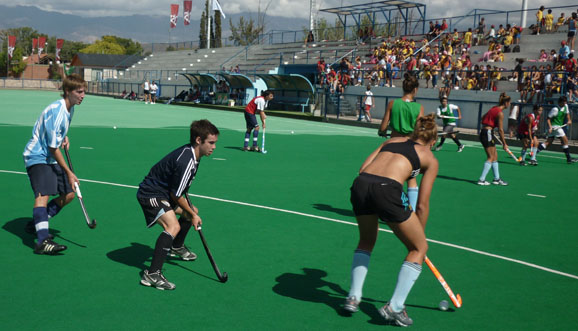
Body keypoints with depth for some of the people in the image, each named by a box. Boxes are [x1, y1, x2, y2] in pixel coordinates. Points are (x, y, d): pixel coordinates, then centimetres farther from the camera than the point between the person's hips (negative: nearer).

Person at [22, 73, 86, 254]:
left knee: (69, 194, 10)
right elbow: (53, 148, -22)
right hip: (37, 157, -10)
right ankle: (42, 241, -37)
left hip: (52, 158, 10)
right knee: (43, 195, -26)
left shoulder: (70, 108, 5)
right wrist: (68, 173, -18)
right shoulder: (56, 112, -24)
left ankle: (37, 224, 24)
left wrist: (64, 138, 5)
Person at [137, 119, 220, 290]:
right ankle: (152, 274, -31)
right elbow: (175, 196, -21)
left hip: (165, 191, 11)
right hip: (151, 194, -11)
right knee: (173, 226, -31)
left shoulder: (191, 152, 1)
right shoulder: (186, 162, -30)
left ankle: (177, 247, 50)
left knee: (192, 211, 26)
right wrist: (193, 215, -8)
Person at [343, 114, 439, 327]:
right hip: (388, 190, -4)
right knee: (419, 248, 17)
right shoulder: (430, 159, 19)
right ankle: (394, 307, 12)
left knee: (366, 241, 32)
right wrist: (419, 234, 26)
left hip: (360, 184, 5)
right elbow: (422, 204, 15)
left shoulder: (393, 140, 29)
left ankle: (353, 297, 25)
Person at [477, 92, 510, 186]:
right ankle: (482, 180, -6)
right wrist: (504, 143, -7)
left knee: (495, 156, 14)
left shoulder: (494, 108, 11)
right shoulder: (500, 113, -15)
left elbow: (483, 118, 21)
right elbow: (500, 130, -14)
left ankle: (497, 179, 20)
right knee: (491, 158, -5)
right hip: (488, 133, -9)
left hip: (483, 132, 9)